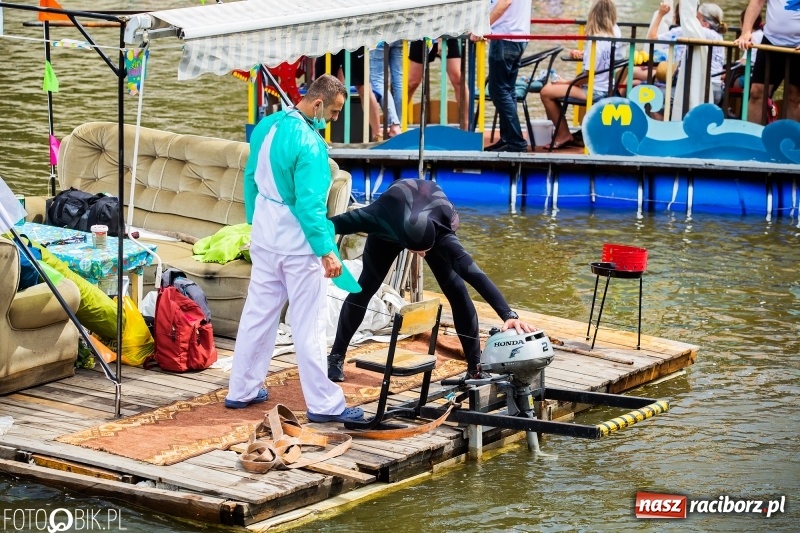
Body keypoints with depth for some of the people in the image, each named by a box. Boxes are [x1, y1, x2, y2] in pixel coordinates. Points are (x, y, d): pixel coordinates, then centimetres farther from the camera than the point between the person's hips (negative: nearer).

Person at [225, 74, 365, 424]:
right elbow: (310, 204, -24)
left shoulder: (267, 126, 3)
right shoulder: (308, 143, -22)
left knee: (257, 313, 16)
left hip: (264, 237, 8)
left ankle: (241, 390, 22)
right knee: (309, 325, -2)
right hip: (297, 243, -8)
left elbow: (251, 179, 13)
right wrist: (326, 251, -20)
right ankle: (323, 404, 3)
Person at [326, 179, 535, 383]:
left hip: (435, 230, 0)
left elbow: (475, 274, -54)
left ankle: (475, 367, -6)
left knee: (457, 291, -13)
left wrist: (508, 315, -63)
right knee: (365, 287, -6)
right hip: (389, 229, 1)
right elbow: (342, 222, -28)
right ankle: (336, 357, 7)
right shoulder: (383, 217, -46)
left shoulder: (443, 235, -45)